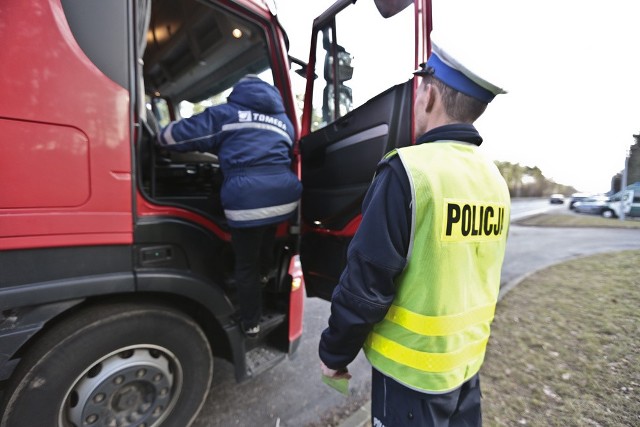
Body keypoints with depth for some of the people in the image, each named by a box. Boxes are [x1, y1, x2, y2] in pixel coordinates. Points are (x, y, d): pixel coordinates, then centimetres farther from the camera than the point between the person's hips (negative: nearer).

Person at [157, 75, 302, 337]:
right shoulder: (283, 120, 24)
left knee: (246, 265, 14)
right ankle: (263, 275, 61)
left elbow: (173, 136, 9)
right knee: (266, 241, 34)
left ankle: (251, 323, 31)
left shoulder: (224, 114, 11)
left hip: (248, 202, -5)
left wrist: (162, 136, 34)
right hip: (284, 197, 5)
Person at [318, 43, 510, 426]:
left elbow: (366, 284, -23)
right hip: (469, 355, 7)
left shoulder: (408, 171, -24)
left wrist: (334, 352, -7)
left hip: (413, 365, -7)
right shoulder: (494, 177, 1)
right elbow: (474, 273, 10)